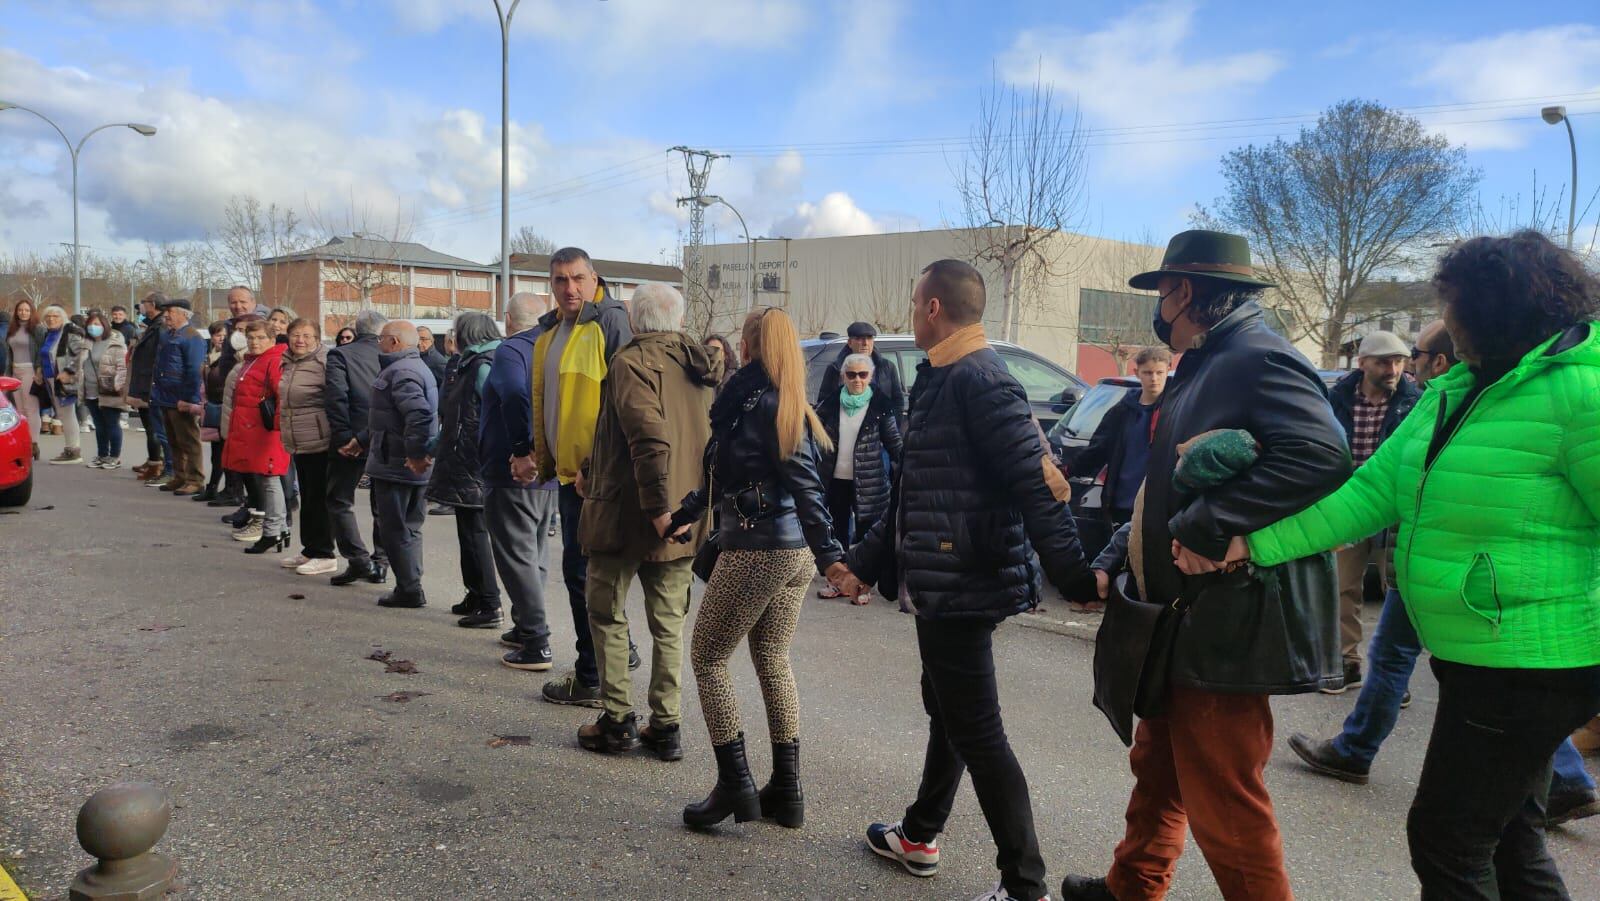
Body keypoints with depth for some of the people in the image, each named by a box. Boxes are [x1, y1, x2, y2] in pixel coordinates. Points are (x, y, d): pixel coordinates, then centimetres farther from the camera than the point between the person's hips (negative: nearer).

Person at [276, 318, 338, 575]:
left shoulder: (325, 362, -14)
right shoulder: (288, 362, 14)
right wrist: (286, 435, 24)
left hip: (320, 443, -9)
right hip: (298, 444, 9)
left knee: (319, 498, -4)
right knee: (307, 497, 16)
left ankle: (324, 555, 4)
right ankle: (310, 550, 27)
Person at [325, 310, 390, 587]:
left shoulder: (340, 355, -2)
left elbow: (336, 396, -13)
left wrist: (343, 437, -11)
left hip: (352, 440, -3)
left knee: (340, 501, 9)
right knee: (383, 504, 15)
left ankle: (359, 560, -1)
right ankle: (380, 564, 16)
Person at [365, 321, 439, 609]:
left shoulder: (400, 372, -17)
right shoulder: (417, 367, 18)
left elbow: (420, 415, -32)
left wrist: (416, 453, -27)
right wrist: (364, 441, 30)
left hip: (396, 466, -10)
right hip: (415, 467, 10)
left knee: (394, 528, -1)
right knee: (409, 528, 15)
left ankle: (409, 590, 3)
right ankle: (411, 588, 21)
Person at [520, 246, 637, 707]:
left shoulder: (611, 323, -12)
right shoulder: (550, 332, 15)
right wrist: (538, 455, 14)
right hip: (567, 469, 9)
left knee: (582, 571, -4)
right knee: (589, 570, 17)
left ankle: (593, 679, 8)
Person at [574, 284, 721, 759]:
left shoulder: (631, 363, -11)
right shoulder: (700, 367, 11)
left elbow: (649, 439, -26)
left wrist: (657, 509, -26)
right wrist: (593, 470, 28)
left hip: (628, 514, -6)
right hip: (684, 519, 6)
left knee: (608, 614, 11)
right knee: (669, 624, 12)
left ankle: (618, 721, 14)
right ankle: (667, 726, 16)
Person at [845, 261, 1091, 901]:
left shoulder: (979, 381, -17)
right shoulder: (941, 380, 15)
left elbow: (1037, 483, -24)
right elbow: (914, 493, 20)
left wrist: (1075, 579, -27)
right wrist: (864, 563, 23)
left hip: (962, 586, -10)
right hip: (942, 585, 10)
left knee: (976, 733, -3)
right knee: (947, 713, 22)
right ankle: (918, 836, 39)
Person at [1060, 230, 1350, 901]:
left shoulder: (1257, 358, -17)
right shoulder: (1204, 365, 15)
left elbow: (1321, 455, -32)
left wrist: (1206, 531, -29)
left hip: (1225, 627, -11)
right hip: (1185, 619, 11)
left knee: (1223, 804, 0)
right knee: (1158, 769, 24)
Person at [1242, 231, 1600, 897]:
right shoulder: (1454, 393, 9)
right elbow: (1372, 490, 5)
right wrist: (1252, 543, -3)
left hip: (1530, 665, -8)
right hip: (1474, 664, 8)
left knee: (1448, 839, 3)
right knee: (1507, 842, 20)